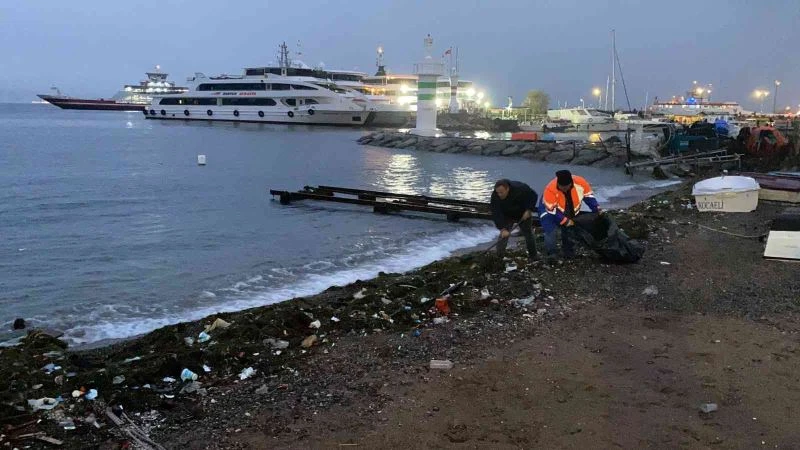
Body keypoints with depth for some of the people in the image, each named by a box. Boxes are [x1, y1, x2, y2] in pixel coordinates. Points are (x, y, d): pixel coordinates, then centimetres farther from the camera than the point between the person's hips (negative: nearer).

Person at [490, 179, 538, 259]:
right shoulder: (495, 197, -32)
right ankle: (499, 257, -7)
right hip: (507, 217, 0)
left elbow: (533, 196, -16)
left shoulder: (520, 188, -34)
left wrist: (528, 210, -23)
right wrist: (502, 229, -39)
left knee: (528, 234, 7)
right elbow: (496, 214, -31)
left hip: (524, 214, 0)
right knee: (503, 235, -12)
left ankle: (533, 255, 24)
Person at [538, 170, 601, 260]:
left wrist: (597, 209, -17)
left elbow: (588, 196, -10)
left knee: (569, 230, 14)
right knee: (550, 231, -23)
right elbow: (552, 210, -32)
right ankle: (551, 253, -18)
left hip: (569, 213, 5)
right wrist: (565, 221, -29)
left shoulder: (580, 182, -29)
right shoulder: (550, 189, -40)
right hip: (549, 211, -5)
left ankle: (568, 252, 30)